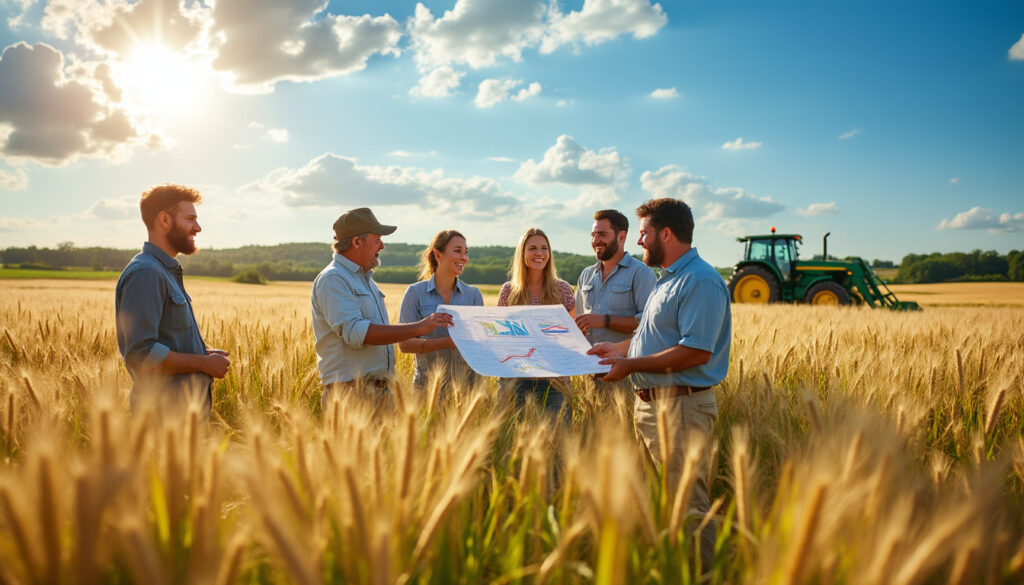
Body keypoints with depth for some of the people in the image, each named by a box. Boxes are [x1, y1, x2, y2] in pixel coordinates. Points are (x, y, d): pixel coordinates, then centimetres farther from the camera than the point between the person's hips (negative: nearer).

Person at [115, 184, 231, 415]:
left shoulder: (168, 271, 16)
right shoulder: (145, 274, -18)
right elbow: (141, 354, -25)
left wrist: (204, 353, 7)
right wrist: (203, 363, -17)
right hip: (165, 413, -10)